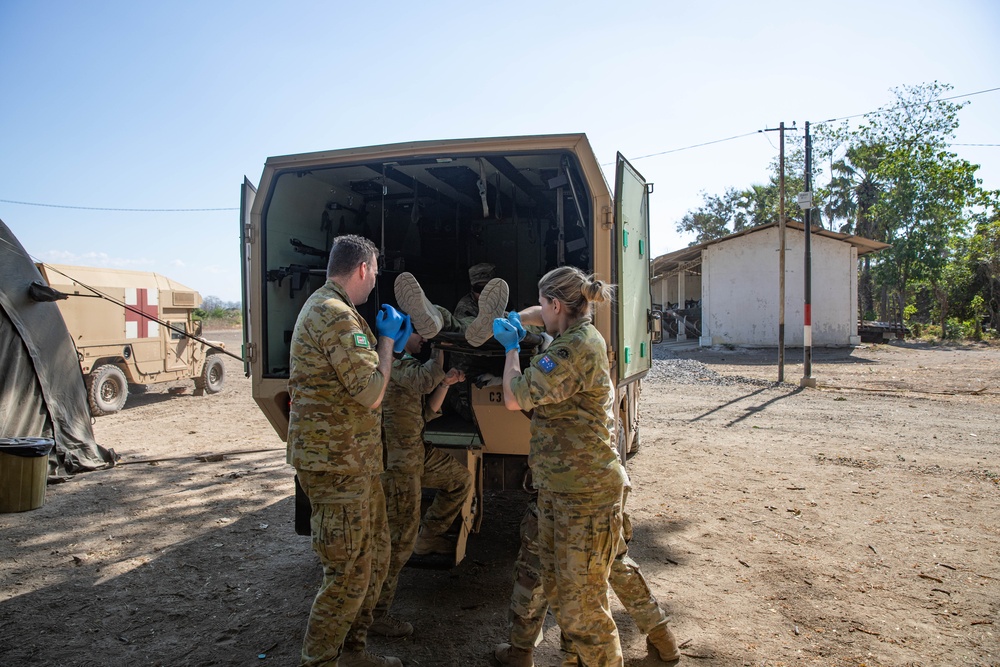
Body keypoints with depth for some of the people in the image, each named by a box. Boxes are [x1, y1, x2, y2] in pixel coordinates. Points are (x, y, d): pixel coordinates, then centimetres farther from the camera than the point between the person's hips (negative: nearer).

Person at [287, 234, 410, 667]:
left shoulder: (325, 308, 16)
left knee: (375, 555, 19)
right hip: (337, 465, -11)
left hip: (354, 461, 11)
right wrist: (386, 339, -10)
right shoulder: (336, 316, -20)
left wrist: (389, 342, 16)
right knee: (349, 574, -1)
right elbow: (371, 394, -22)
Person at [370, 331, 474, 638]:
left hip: (416, 452, 10)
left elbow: (427, 412, 14)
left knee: (460, 477, 20)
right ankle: (374, 612, 7)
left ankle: (428, 536, 28)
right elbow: (425, 378, -30)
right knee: (399, 537, -4)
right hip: (395, 459, -10)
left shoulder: (407, 363, 17)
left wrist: (445, 383, 0)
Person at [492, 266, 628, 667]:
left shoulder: (576, 348, -19)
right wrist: (514, 321, 16)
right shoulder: (578, 335, 12)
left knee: (582, 599, -2)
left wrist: (512, 347, -2)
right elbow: (546, 318, 35)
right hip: (556, 484, 10)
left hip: (585, 491, -10)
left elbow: (514, 398, -17)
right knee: (555, 587, 18)